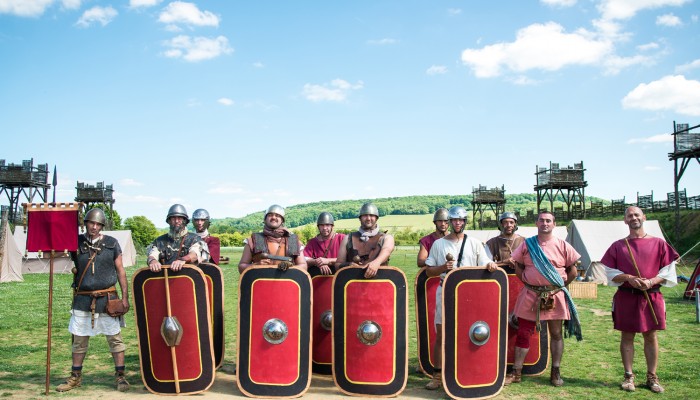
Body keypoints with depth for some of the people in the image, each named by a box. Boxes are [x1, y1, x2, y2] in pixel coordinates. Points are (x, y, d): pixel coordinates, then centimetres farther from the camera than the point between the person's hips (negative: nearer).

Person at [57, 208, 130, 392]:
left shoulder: (111, 243, 1)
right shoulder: (76, 242, 4)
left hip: (107, 299, -1)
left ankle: (120, 376, 10)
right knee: (79, 339, 11)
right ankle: (75, 377, 26)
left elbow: (120, 271, 3)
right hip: (82, 299, 2)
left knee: (115, 338, 1)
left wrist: (125, 296, -2)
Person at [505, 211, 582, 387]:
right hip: (530, 295, 1)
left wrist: (560, 286, 1)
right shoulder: (527, 245, 4)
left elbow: (573, 271, 5)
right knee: (523, 333, 3)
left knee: (556, 333, 8)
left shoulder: (563, 246, 1)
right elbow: (518, 268, 11)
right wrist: (528, 283, 1)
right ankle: (516, 372, 11)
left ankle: (555, 372, 21)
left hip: (555, 296, 0)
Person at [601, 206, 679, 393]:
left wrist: (651, 281, -14)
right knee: (627, 336, 4)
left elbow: (668, 271, 2)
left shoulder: (658, 243, 4)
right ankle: (629, 376, 14)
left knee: (651, 336, 6)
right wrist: (628, 278, -14)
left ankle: (652, 377, 17)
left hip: (652, 297, 0)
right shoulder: (618, 246, 4)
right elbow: (610, 272, 3)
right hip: (626, 297, 0)